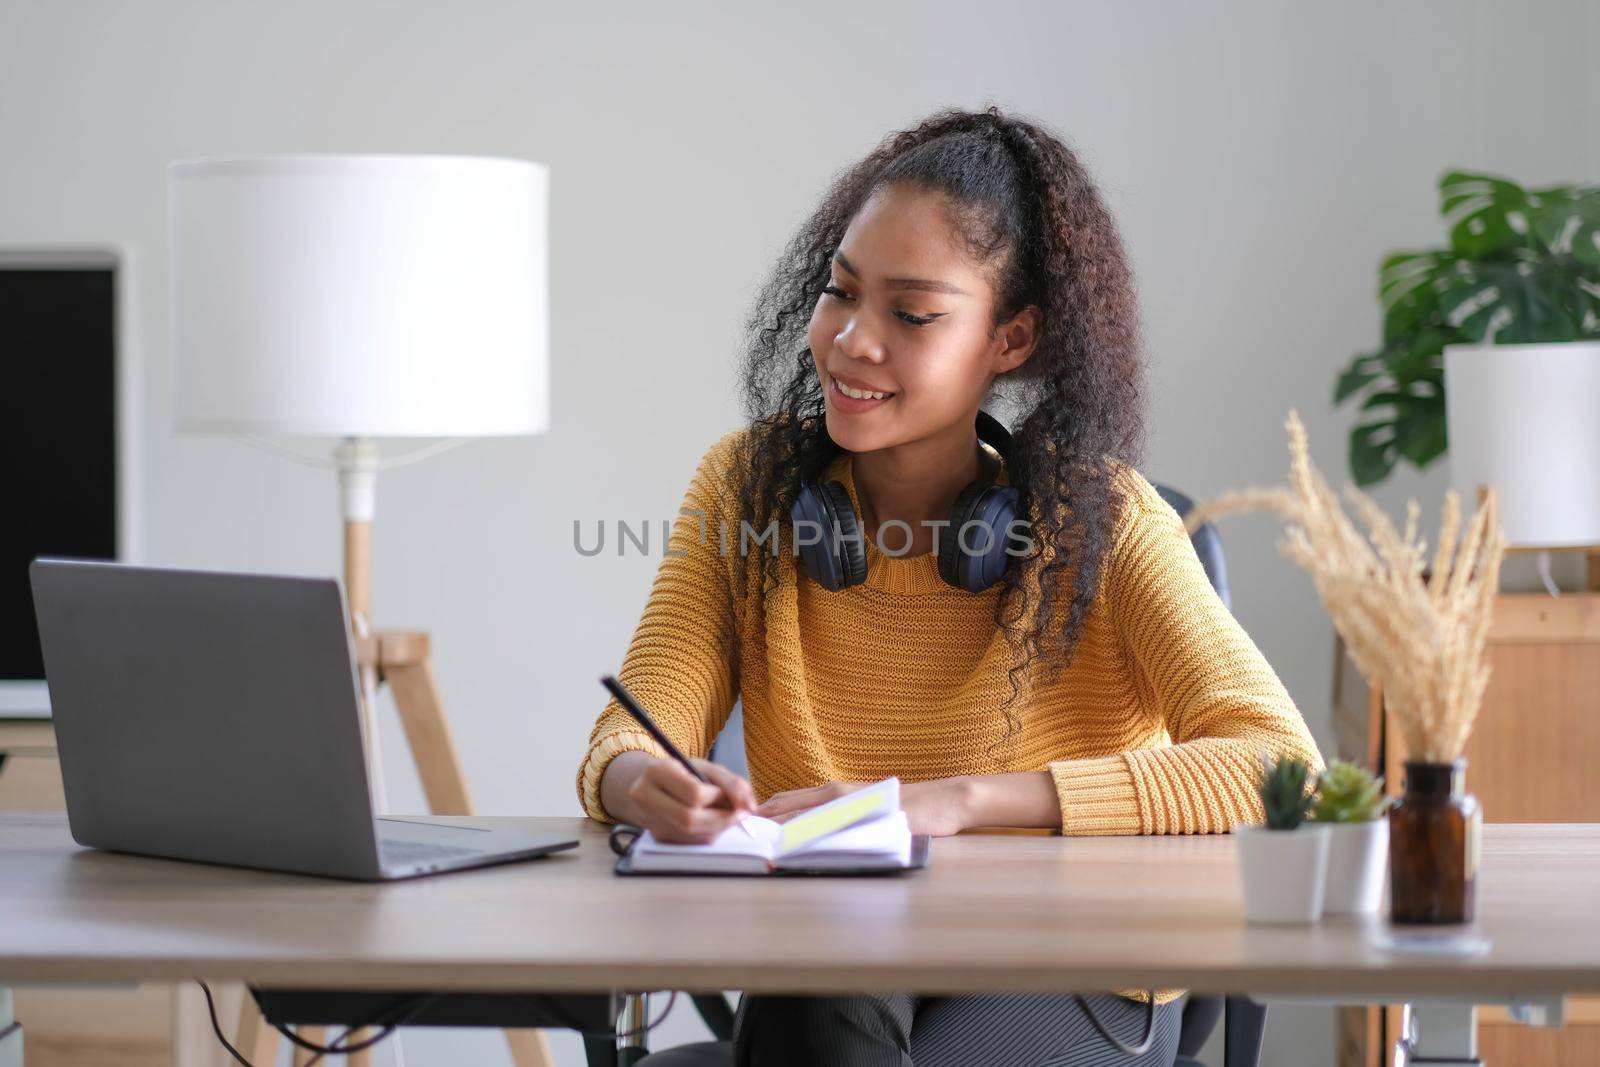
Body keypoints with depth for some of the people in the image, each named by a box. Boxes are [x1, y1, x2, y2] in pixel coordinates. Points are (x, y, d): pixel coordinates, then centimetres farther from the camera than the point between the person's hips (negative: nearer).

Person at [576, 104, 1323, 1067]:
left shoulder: (1097, 519, -9)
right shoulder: (747, 487, 1)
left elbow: (1281, 766, -22)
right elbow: (632, 734, -6)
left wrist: (959, 799, -30)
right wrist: (641, 782, -33)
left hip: (1071, 984, -2)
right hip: (821, 976, 2)